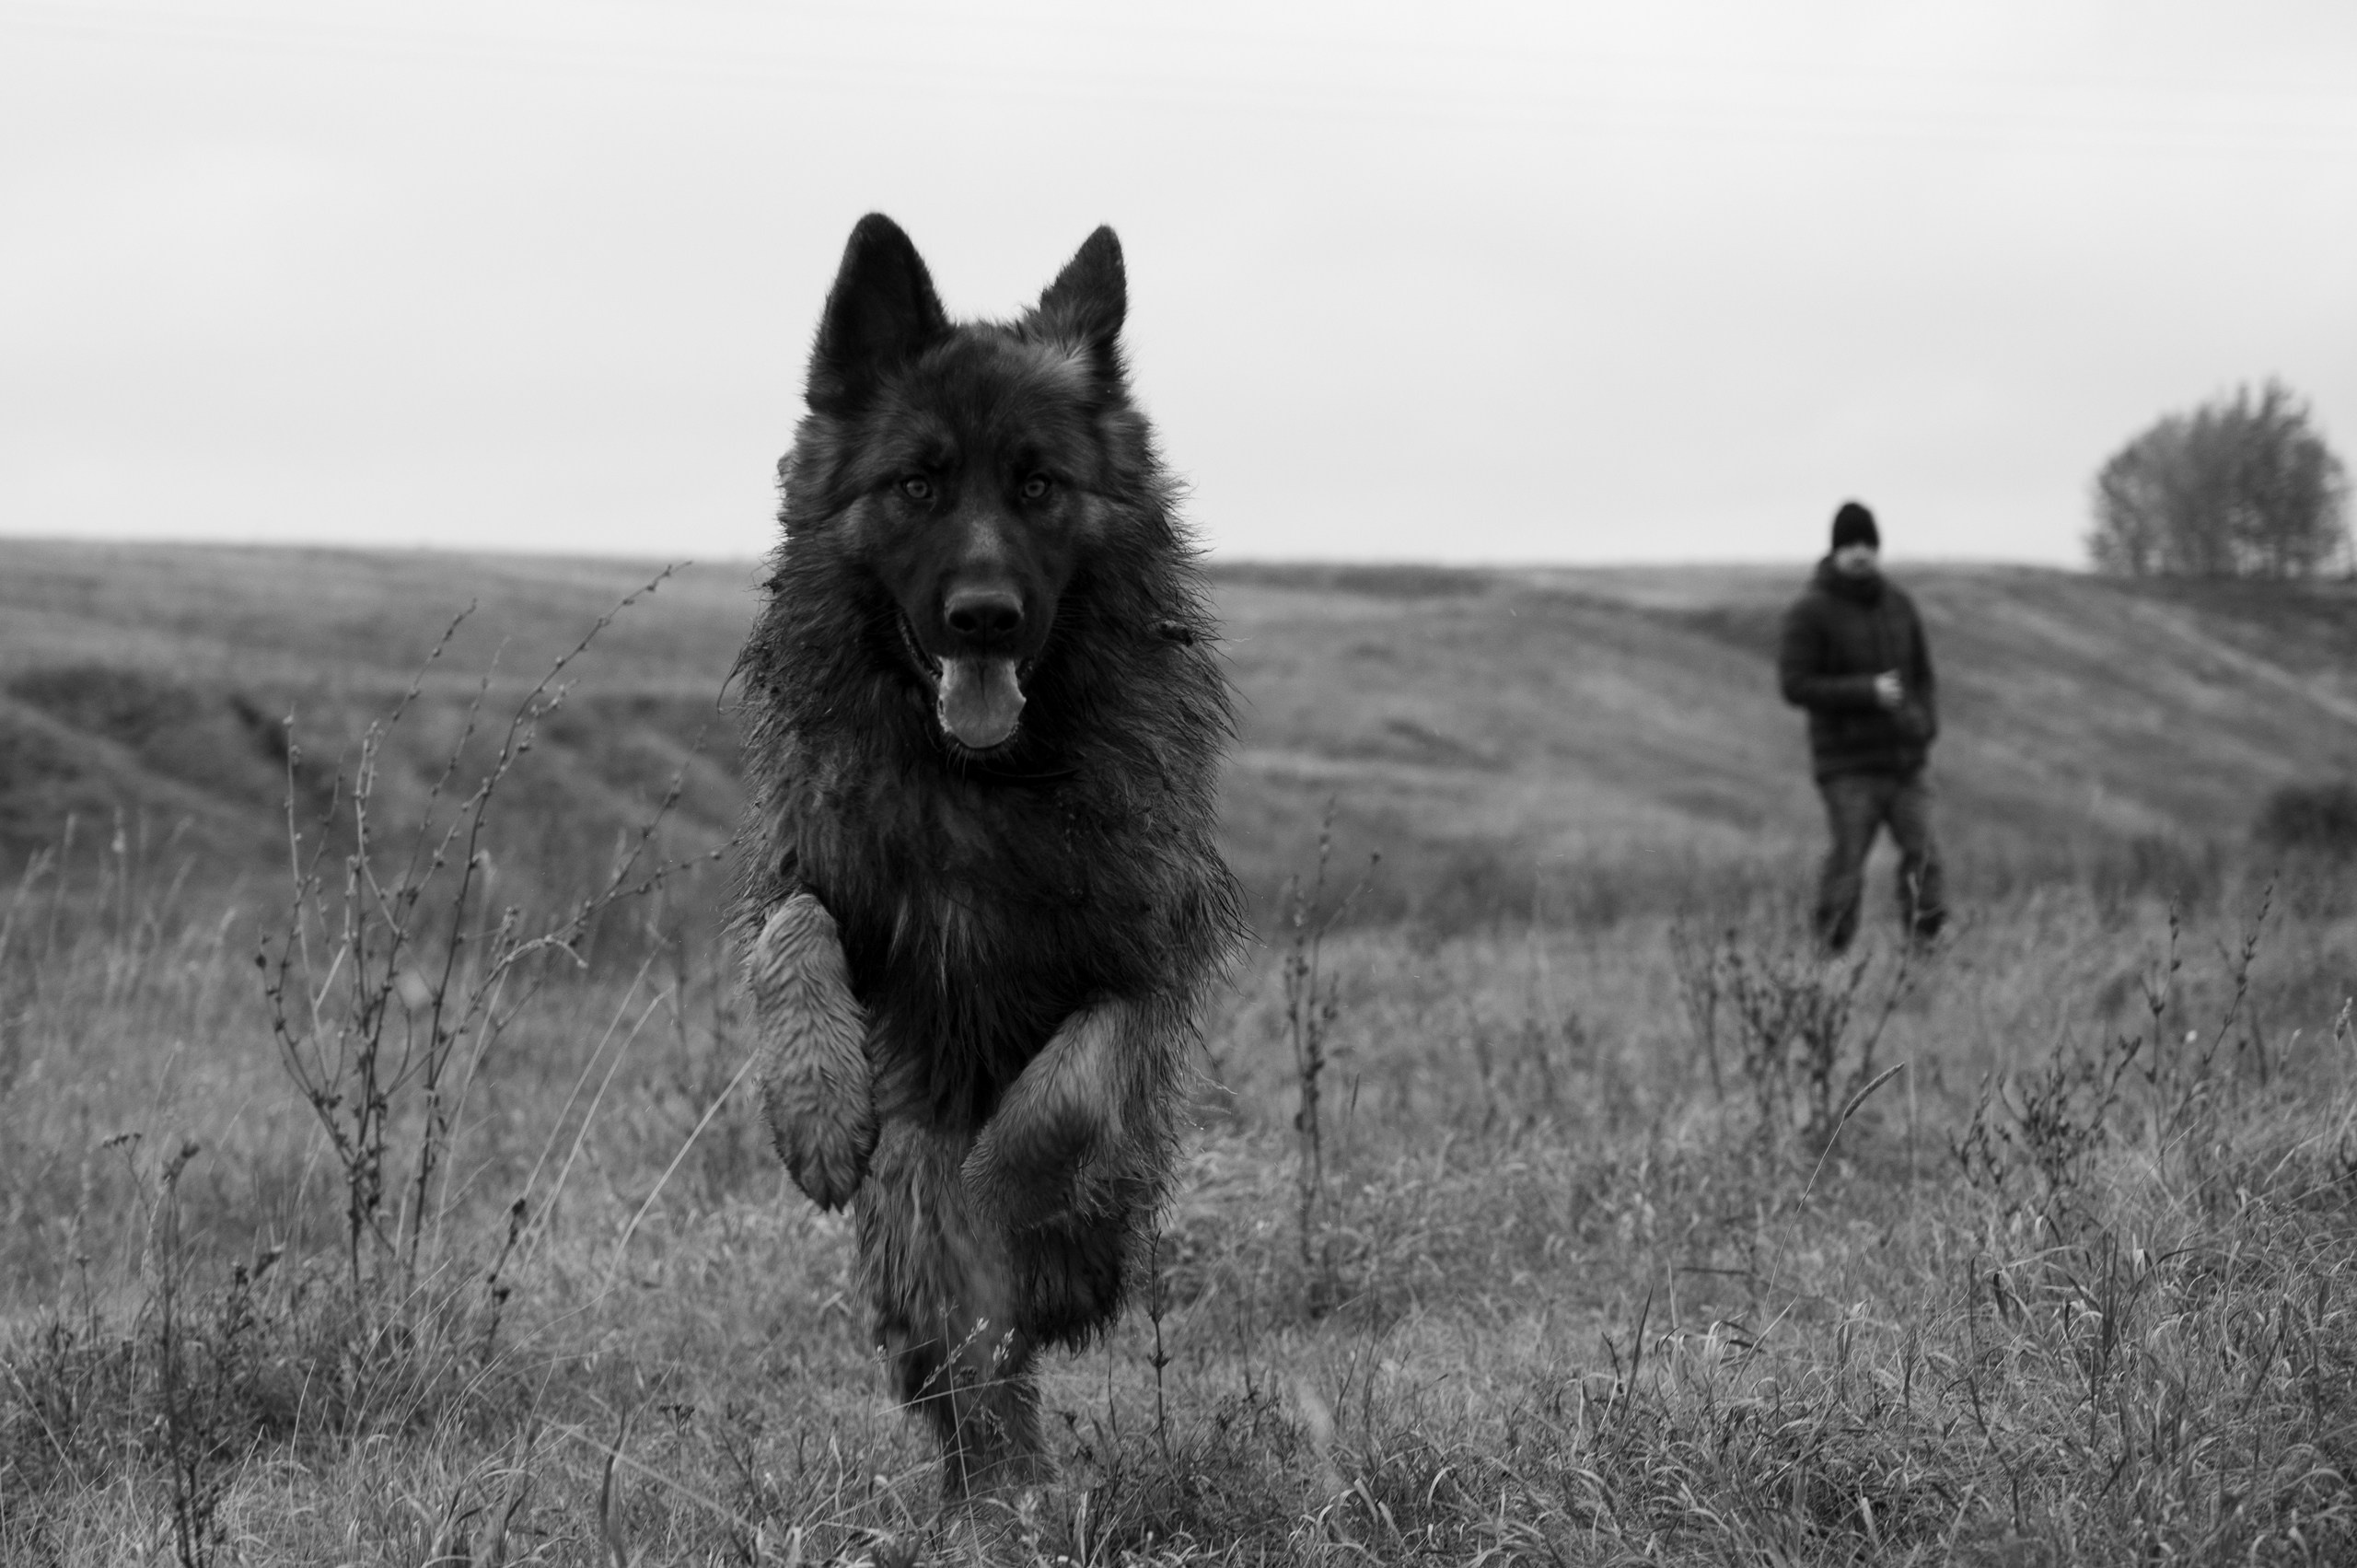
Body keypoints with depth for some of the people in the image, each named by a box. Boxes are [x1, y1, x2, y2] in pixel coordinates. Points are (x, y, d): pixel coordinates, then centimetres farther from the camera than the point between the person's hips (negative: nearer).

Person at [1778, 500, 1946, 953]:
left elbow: (1922, 674, 20)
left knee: (1922, 857, -6)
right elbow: (1794, 686, -12)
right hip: (1848, 767, -5)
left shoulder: (1899, 605, 11)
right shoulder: (1811, 613, -5)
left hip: (1904, 761, 5)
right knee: (1847, 867, -8)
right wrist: (1867, 691, -18)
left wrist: (1926, 723, 0)